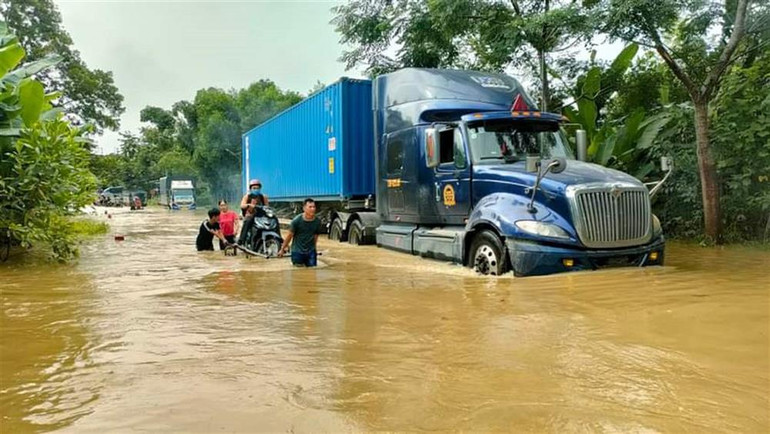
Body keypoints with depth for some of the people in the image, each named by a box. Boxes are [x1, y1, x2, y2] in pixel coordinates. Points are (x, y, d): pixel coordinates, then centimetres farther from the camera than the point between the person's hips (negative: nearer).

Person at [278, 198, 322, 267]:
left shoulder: (317, 221, -7)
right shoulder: (297, 220, -15)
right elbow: (290, 235, -6)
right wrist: (282, 249, 2)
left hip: (311, 251, 3)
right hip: (297, 251, -3)